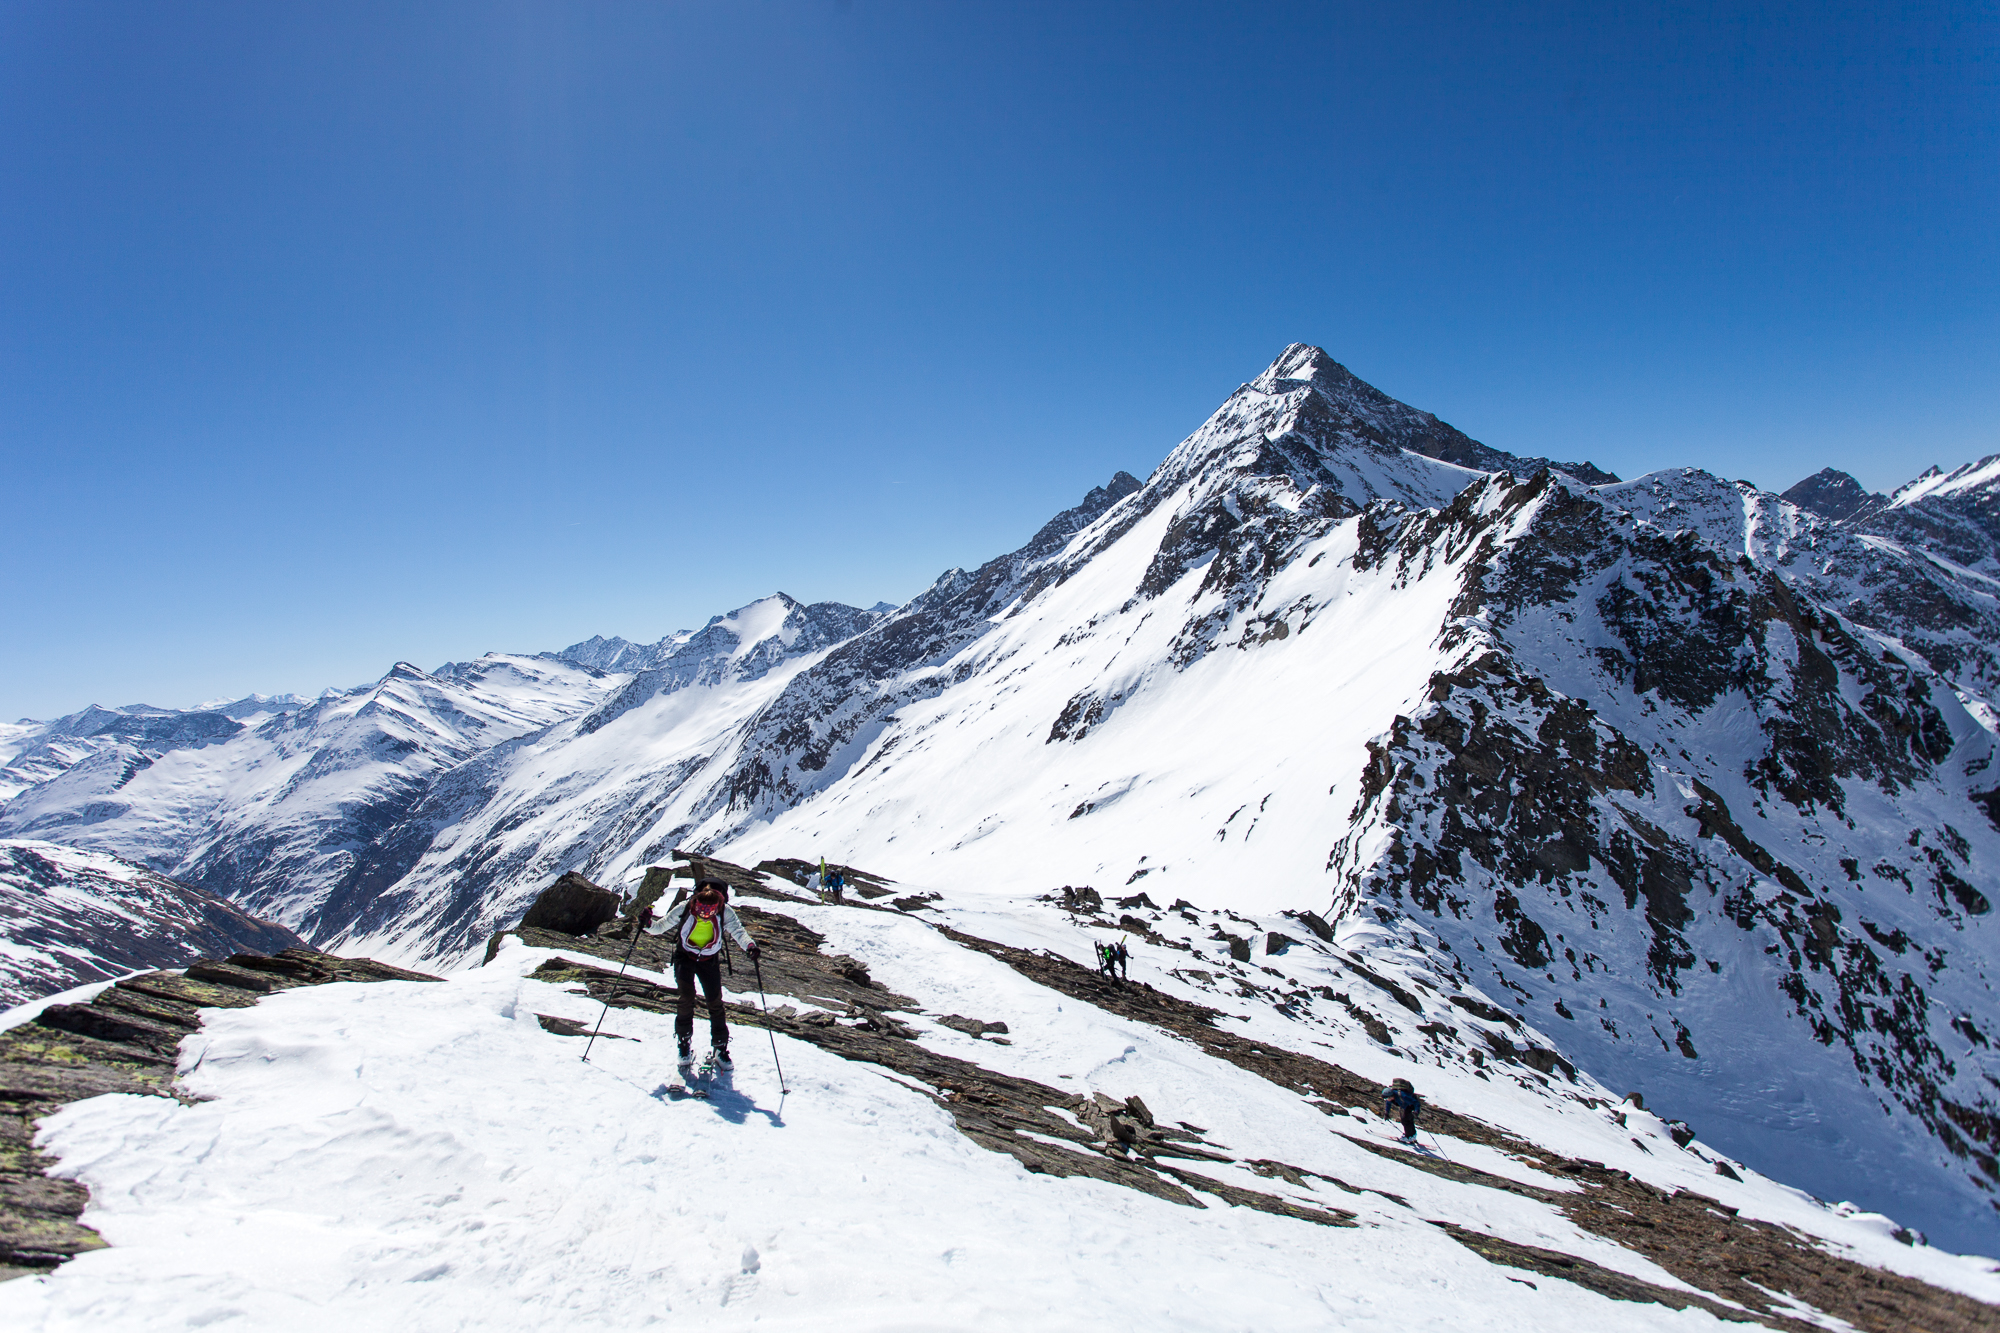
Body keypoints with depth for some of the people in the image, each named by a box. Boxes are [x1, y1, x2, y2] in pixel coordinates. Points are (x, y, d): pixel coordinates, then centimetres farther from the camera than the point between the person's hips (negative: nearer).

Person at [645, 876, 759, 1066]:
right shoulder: (684, 909, -22)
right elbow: (662, 925, -12)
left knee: (715, 1003, 0)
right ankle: (685, 1043, 8)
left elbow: (738, 931, -29)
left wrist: (749, 945, -48)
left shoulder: (725, 913, -23)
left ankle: (720, 1047, 14)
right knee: (686, 999, -14)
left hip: (709, 960, 1)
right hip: (685, 956, 0)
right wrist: (649, 926, -33)